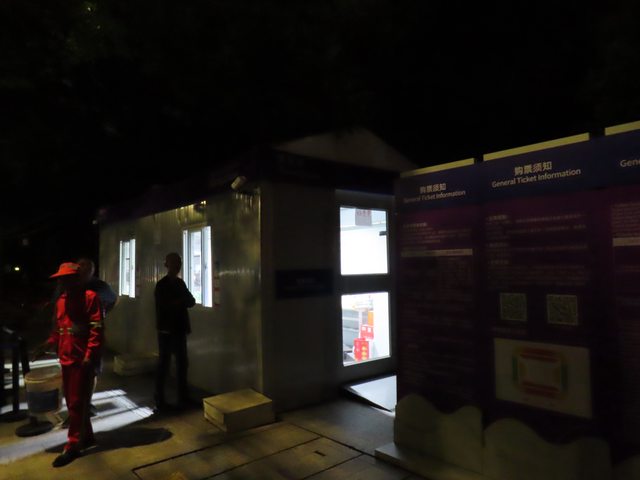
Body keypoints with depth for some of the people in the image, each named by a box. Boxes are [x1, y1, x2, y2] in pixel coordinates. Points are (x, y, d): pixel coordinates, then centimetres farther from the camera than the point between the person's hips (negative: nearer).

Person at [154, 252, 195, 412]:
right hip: (166, 330, -7)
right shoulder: (161, 285, -9)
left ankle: (183, 398, 22)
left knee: (182, 363, 12)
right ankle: (159, 401, 9)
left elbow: (192, 301, 6)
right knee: (163, 364, 0)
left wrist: (177, 302, -12)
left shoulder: (180, 283, 12)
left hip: (179, 329, 7)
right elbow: (165, 306, -16)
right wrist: (182, 302, -11)